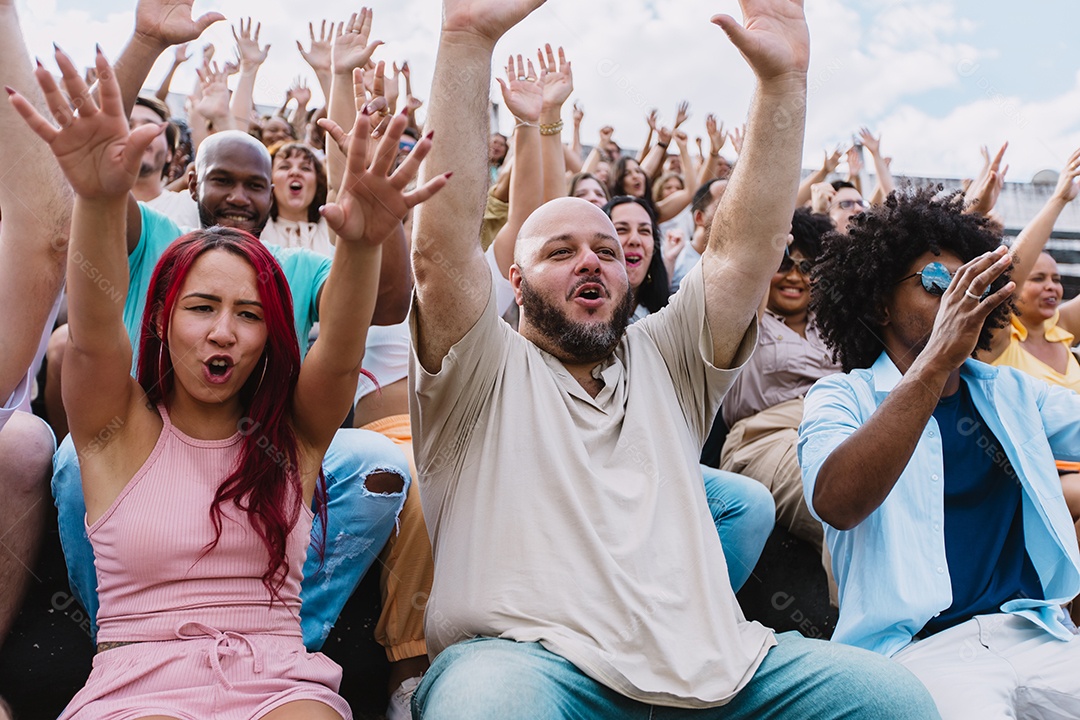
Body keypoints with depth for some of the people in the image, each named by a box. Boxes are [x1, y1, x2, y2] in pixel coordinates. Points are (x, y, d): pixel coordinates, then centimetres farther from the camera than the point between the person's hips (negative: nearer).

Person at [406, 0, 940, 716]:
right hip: (525, 653, -4)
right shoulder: (488, 373, 8)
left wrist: (783, 78, 1)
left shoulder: (661, 361, 20)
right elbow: (443, 247, -9)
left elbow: (748, 248, 9)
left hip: (710, 662, 5)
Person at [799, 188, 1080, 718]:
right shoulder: (843, 397, 1)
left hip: (1035, 633, 5)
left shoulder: (1011, 392, 18)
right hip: (922, 647, -4)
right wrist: (938, 360, -25)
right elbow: (836, 504, -20)